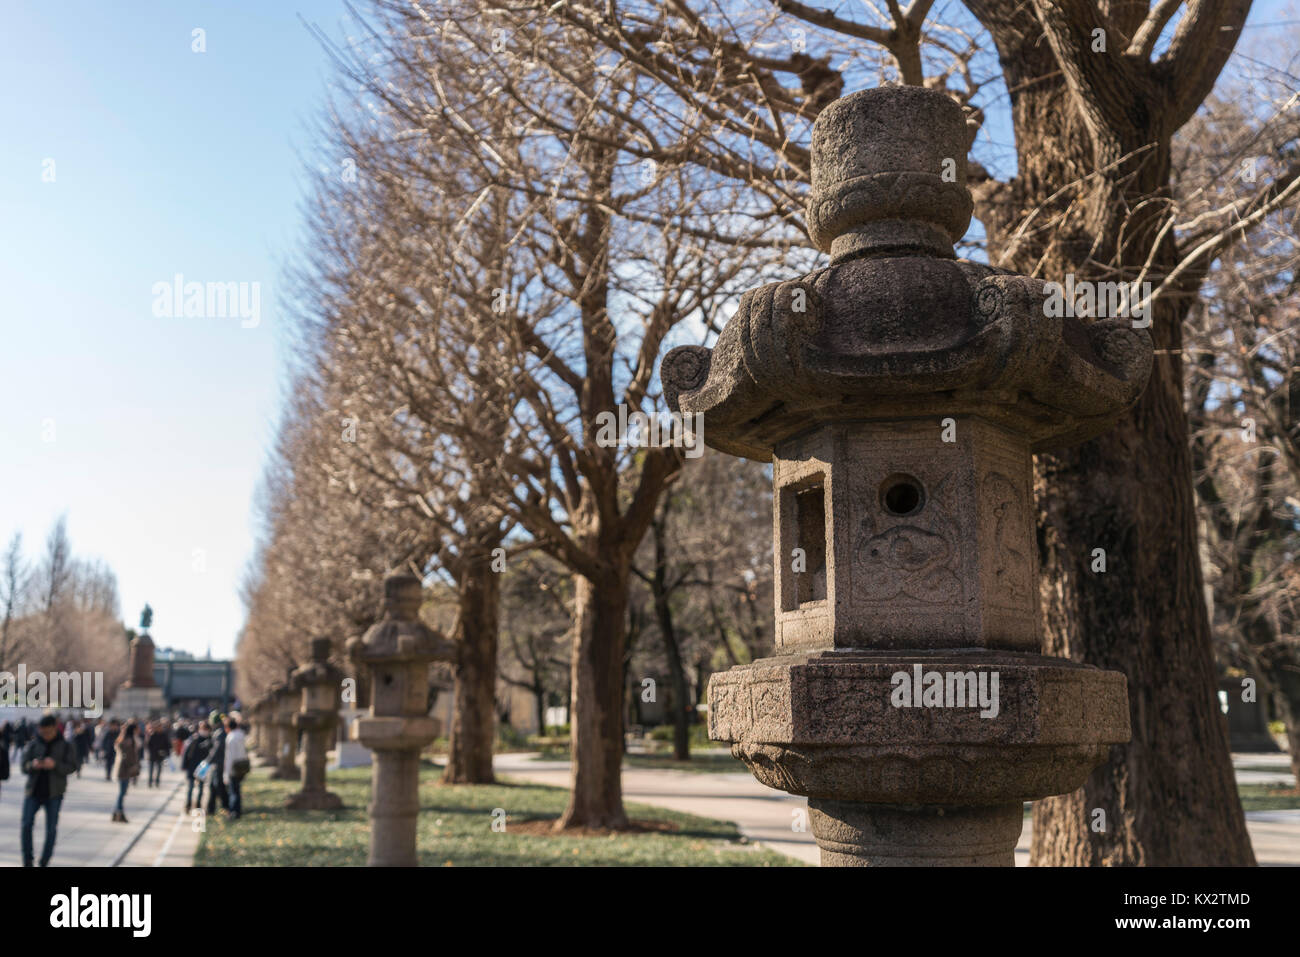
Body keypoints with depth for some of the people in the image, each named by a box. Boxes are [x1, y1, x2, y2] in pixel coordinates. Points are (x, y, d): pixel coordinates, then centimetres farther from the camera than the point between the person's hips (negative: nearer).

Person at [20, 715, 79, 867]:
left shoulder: (64, 746, -1)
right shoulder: (32, 745, 3)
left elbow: (72, 767, -6)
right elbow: (24, 767, 1)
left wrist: (55, 765, -24)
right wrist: (33, 765, -22)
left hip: (54, 793, -1)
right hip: (34, 791, 1)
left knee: (51, 829, 3)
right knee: (26, 824, -4)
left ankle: (44, 862, 16)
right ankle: (27, 861, 11)